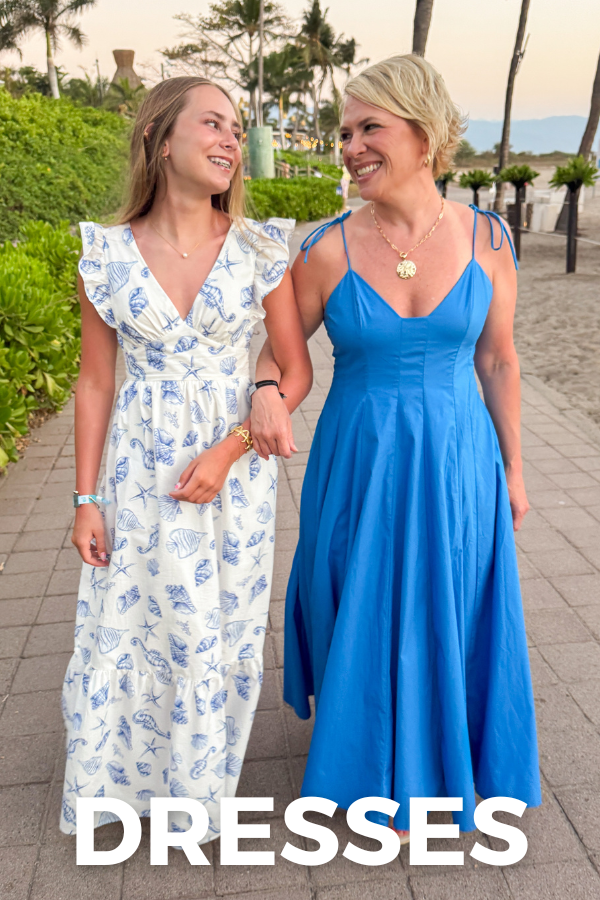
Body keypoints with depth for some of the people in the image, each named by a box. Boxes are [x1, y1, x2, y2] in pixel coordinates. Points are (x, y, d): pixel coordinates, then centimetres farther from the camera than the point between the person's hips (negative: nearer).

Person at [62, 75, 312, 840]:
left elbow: (295, 369, -2)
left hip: (235, 469, 0)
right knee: (124, 625, 12)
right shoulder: (107, 255, -5)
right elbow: (94, 385, 0)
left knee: (219, 631, 13)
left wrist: (228, 452, -14)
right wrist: (86, 500, 0)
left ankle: (201, 781, 42)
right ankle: (113, 779, 42)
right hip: (141, 472, 0)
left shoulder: (260, 250, -6)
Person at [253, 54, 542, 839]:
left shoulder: (486, 237, -6)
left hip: (456, 461, 1)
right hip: (361, 464, -1)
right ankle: (383, 775, 44)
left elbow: (498, 361, 3)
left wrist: (512, 469, 8)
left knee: (448, 618, 17)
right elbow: (275, 359, -3)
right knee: (368, 619, 15)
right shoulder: (328, 251, -10)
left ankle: (444, 754, 49)